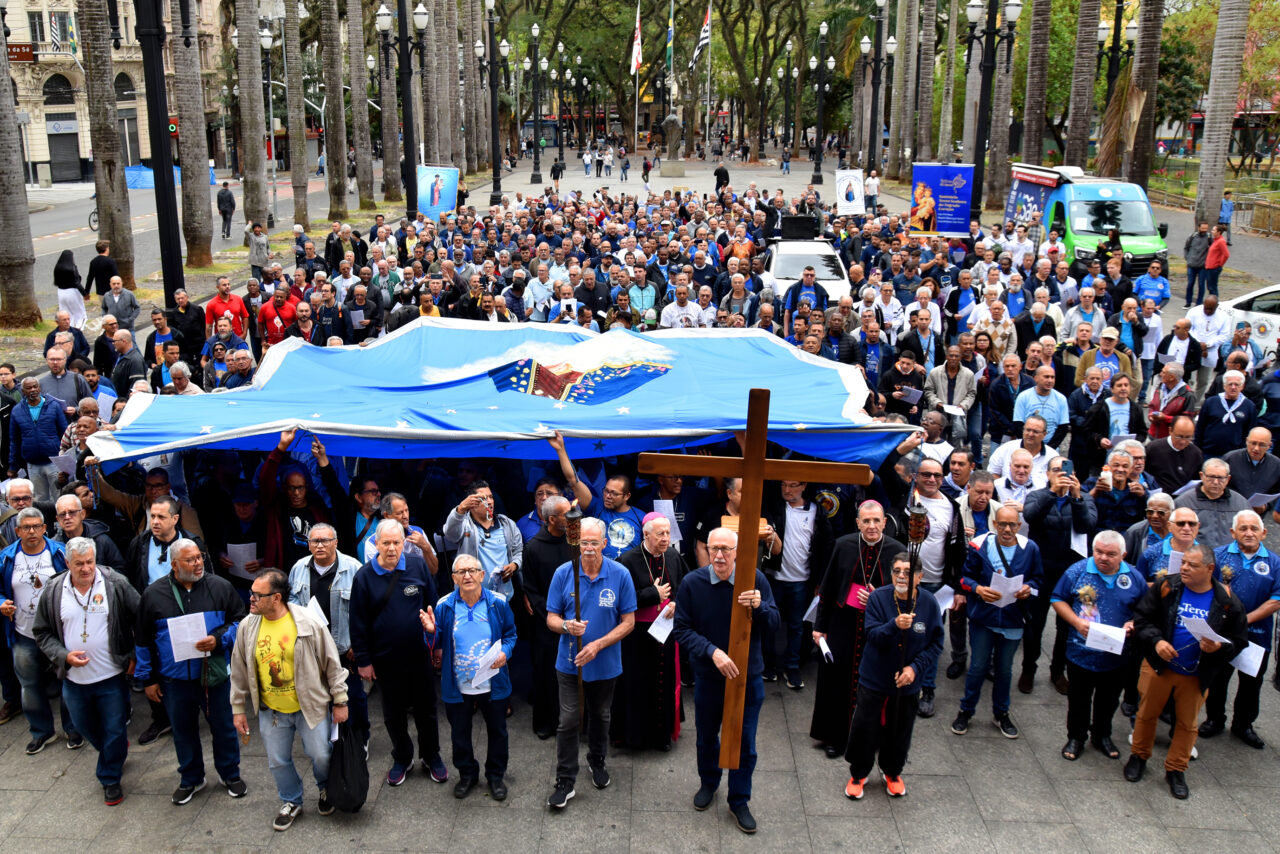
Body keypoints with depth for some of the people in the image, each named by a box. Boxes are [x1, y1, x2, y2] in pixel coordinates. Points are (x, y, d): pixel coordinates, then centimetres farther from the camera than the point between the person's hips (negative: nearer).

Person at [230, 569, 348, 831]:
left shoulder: (309, 622, -17)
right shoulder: (247, 627, -7)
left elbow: (332, 664, -8)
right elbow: (239, 671, 5)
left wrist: (340, 701, -5)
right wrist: (238, 709, 8)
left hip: (311, 706, -3)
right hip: (271, 711, 3)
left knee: (320, 755, 6)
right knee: (278, 762, 13)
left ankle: (326, 790, 38)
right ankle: (291, 802, 40)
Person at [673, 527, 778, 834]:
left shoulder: (755, 580, -14)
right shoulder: (692, 583, -14)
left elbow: (773, 626, -9)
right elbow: (682, 629, -11)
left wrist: (759, 607, -31)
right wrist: (712, 652, -25)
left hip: (748, 675, -1)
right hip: (708, 675, 1)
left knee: (745, 744, 9)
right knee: (706, 736, 22)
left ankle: (739, 801, 30)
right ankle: (708, 783, 49)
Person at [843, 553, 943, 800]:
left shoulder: (929, 603, -10)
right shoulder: (878, 598, -14)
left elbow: (936, 643, -4)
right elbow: (872, 635, -20)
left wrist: (915, 667, -16)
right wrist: (895, 625, -38)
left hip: (908, 683, 1)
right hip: (874, 678, -1)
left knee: (900, 730, 16)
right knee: (865, 727, 7)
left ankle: (892, 772, 42)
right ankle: (858, 774, 31)